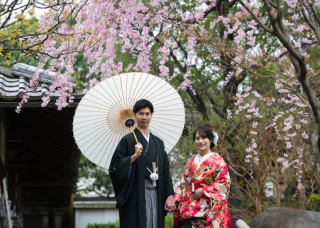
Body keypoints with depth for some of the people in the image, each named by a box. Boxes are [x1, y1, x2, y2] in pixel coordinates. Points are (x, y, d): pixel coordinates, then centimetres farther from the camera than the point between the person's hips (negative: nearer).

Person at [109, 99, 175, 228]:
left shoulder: (158, 143, 16)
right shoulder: (128, 140, 1)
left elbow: (166, 171, 13)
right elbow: (115, 167, -7)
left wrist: (170, 196, 5)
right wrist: (134, 156, -19)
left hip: (156, 196, 5)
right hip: (135, 197, -5)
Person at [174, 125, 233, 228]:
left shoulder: (218, 160, 0)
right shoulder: (191, 162, 16)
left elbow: (224, 183, -7)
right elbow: (184, 184, 17)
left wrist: (203, 191, -12)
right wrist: (176, 199, 2)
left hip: (209, 209, -4)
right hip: (190, 208, 4)